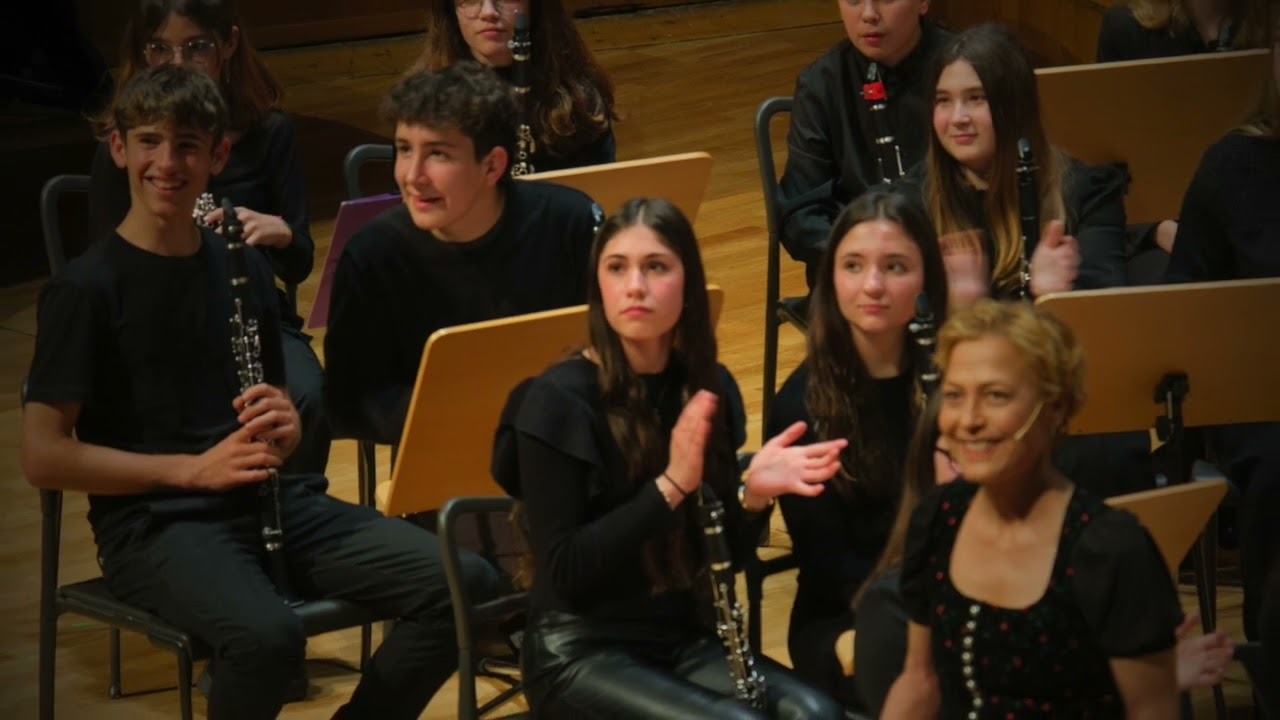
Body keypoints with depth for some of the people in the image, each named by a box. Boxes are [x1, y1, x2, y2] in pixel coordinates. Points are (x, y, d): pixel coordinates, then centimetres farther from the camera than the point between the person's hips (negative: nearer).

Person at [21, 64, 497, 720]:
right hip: (155, 523, -6)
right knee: (266, 634, -38)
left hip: (275, 500, 6)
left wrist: (284, 426, -1)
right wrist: (193, 468, -15)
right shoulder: (85, 289, -5)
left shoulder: (243, 269, 13)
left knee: (465, 584, -15)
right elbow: (42, 457, -10)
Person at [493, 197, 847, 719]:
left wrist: (753, 496, -11)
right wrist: (670, 485, -23)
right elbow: (565, 570, -16)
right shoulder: (559, 401, -11)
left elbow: (723, 554, 10)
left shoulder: (708, 387, 5)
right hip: (581, 651, -5)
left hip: (686, 638, 5)